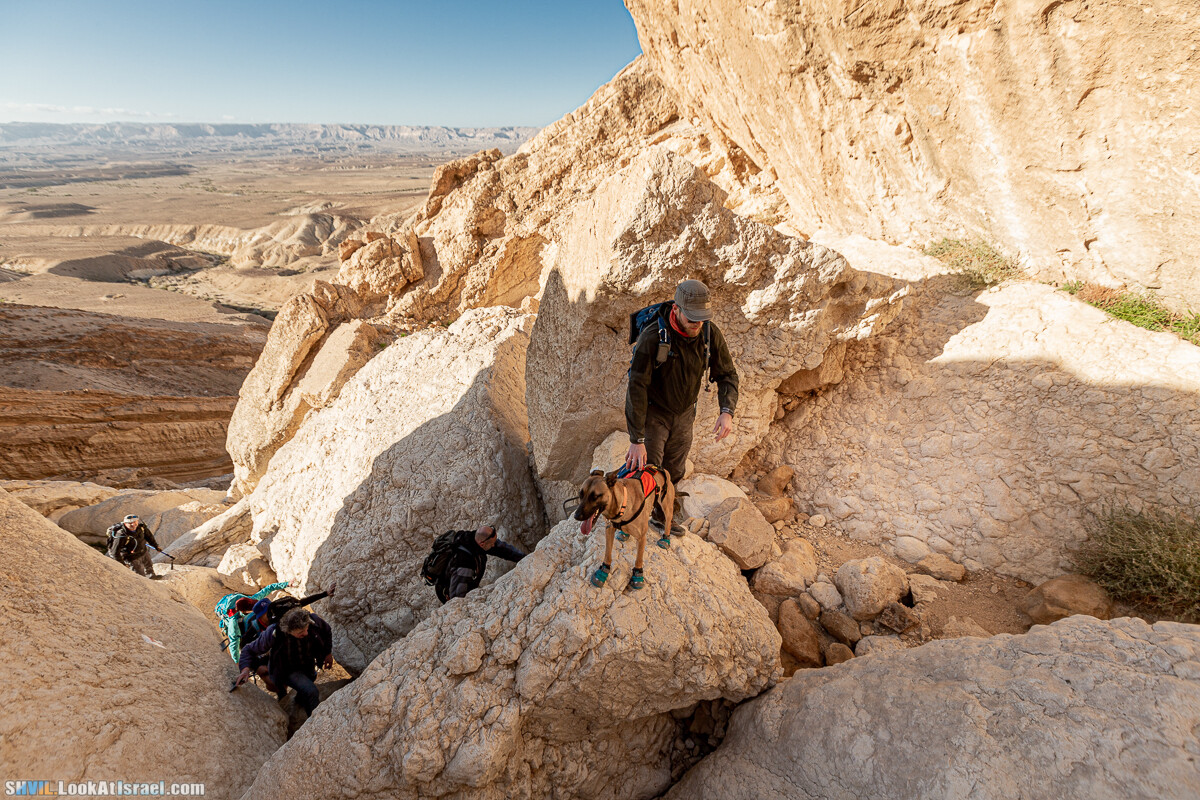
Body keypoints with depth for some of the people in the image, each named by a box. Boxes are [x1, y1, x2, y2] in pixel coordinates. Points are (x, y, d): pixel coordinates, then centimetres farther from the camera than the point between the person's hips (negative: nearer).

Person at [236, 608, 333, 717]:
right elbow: (249, 650, -17)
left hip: (308, 666, 4)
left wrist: (328, 653, 1)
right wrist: (246, 669, -35)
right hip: (286, 671, -4)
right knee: (311, 692, -27)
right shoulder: (273, 634, -34)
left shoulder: (313, 620, -27)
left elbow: (326, 631, -2)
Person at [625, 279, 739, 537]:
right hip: (652, 412, -4)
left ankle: (668, 513, 46)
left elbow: (727, 374, -6)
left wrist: (727, 411, -25)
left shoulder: (710, 333, -17)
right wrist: (636, 440, -31)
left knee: (674, 472, 19)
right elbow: (636, 389, -30)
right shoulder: (652, 337, -32)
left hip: (684, 413, 4)